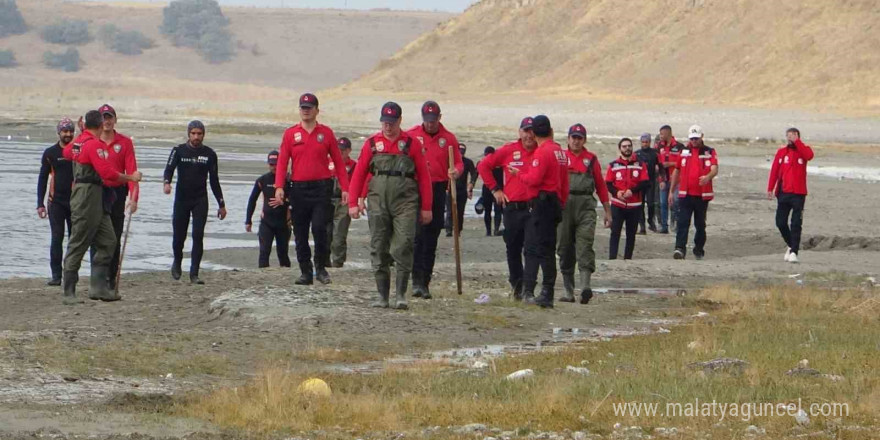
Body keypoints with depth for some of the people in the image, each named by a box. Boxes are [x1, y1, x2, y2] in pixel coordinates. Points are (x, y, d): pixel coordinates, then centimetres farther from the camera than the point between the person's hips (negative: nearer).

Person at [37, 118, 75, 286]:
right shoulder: (50, 153, 4)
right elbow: (42, 179, 7)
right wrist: (40, 204, 1)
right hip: (56, 201, -1)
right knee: (57, 238, -5)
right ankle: (56, 275, -4)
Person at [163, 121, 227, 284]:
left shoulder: (209, 154, 5)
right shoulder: (179, 151, 1)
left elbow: (214, 180, 11)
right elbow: (169, 168, -13)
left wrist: (221, 204, 11)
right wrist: (167, 183, -36)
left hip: (200, 200, 0)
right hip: (181, 198, 0)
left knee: (198, 235, -12)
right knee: (179, 236, 5)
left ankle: (194, 273, -11)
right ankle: (177, 263, 35)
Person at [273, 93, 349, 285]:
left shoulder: (326, 133, 6)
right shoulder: (290, 134, 7)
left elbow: (338, 162, 7)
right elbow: (282, 162, 2)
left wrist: (345, 188, 0)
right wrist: (279, 187, -11)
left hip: (322, 188, -2)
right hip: (298, 189, 2)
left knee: (319, 227, -15)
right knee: (300, 234, 4)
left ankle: (321, 267, 1)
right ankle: (306, 273, 12)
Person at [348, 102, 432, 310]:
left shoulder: (412, 143, 5)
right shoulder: (372, 143, 9)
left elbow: (424, 176, 5)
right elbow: (359, 173, 9)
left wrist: (426, 207, 2)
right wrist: (353, 202, 2)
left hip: (405, 201, -2)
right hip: (378, 201, 2)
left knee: (403, 247, -11)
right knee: (378, 249, 3)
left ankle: (400, 294, -4)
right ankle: (382, 295, 10)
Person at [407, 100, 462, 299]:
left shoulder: (448, 138, 8)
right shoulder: (410, 135, 3)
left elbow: (458, 162, 8)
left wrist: (456, 171, -14)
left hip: (438, 191, 2)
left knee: (431, 239, 6)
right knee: (418, 235, -12)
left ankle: (425, 283, 12)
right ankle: (417, 280, -13)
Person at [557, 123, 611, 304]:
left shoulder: (591, 159, 13)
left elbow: (601, 186, 15)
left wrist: (607, 211, 13)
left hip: (585, 206, -1)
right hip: (564, 206, 1)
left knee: (585, 245, -14)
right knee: (565, 249, 4)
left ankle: (586, 287, -26)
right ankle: (568, 291, 11)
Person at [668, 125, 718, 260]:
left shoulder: (709, 152, 2)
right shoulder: (683, 152, 9)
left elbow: (715, 169, -12)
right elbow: (676, 171, 16)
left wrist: (708, 177, -36)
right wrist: (671, 191, 16)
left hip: (702, 195, -1)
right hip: (685, 194, 1)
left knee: (700, 224, 11)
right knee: (682, 222, -12)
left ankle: (699, 249, 23)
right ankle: (680, 248, -20)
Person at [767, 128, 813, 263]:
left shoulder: (803, 149, 2)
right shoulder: (781, 152, 10)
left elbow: (809, 155, -22)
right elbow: (774, 170, 6)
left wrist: (796, 141, -19)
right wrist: (770, 188, -1)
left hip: (798, 193, -3)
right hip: (783, 192, 3)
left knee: (796, 224, -8)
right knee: (780, 222, 4)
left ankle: (794, 252, -9)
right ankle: (791, 245, 25)